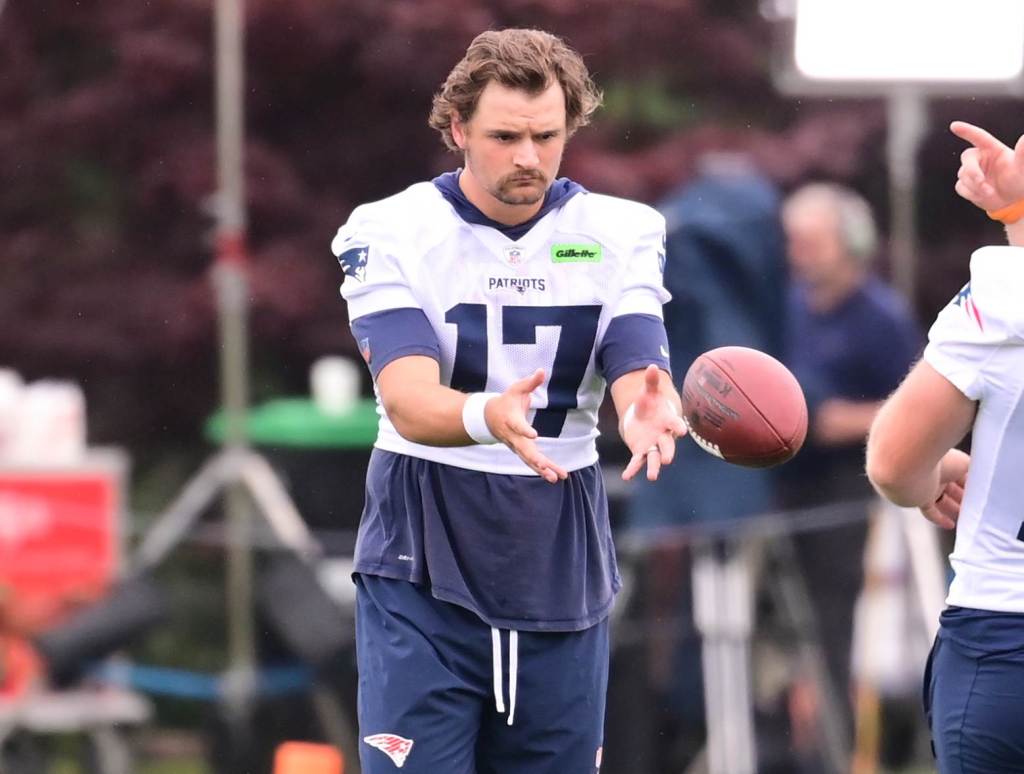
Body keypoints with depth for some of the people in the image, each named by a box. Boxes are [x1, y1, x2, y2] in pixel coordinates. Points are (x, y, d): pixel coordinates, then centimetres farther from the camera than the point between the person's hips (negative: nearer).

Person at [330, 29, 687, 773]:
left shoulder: (620, 233, 1)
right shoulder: (393, 232, -8)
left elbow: (639, 374, -12)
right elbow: (408, 403, -21)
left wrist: (650, 408, -38)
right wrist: (489, 417, -45)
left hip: (561, 570, 3)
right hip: (424, 569, -3)